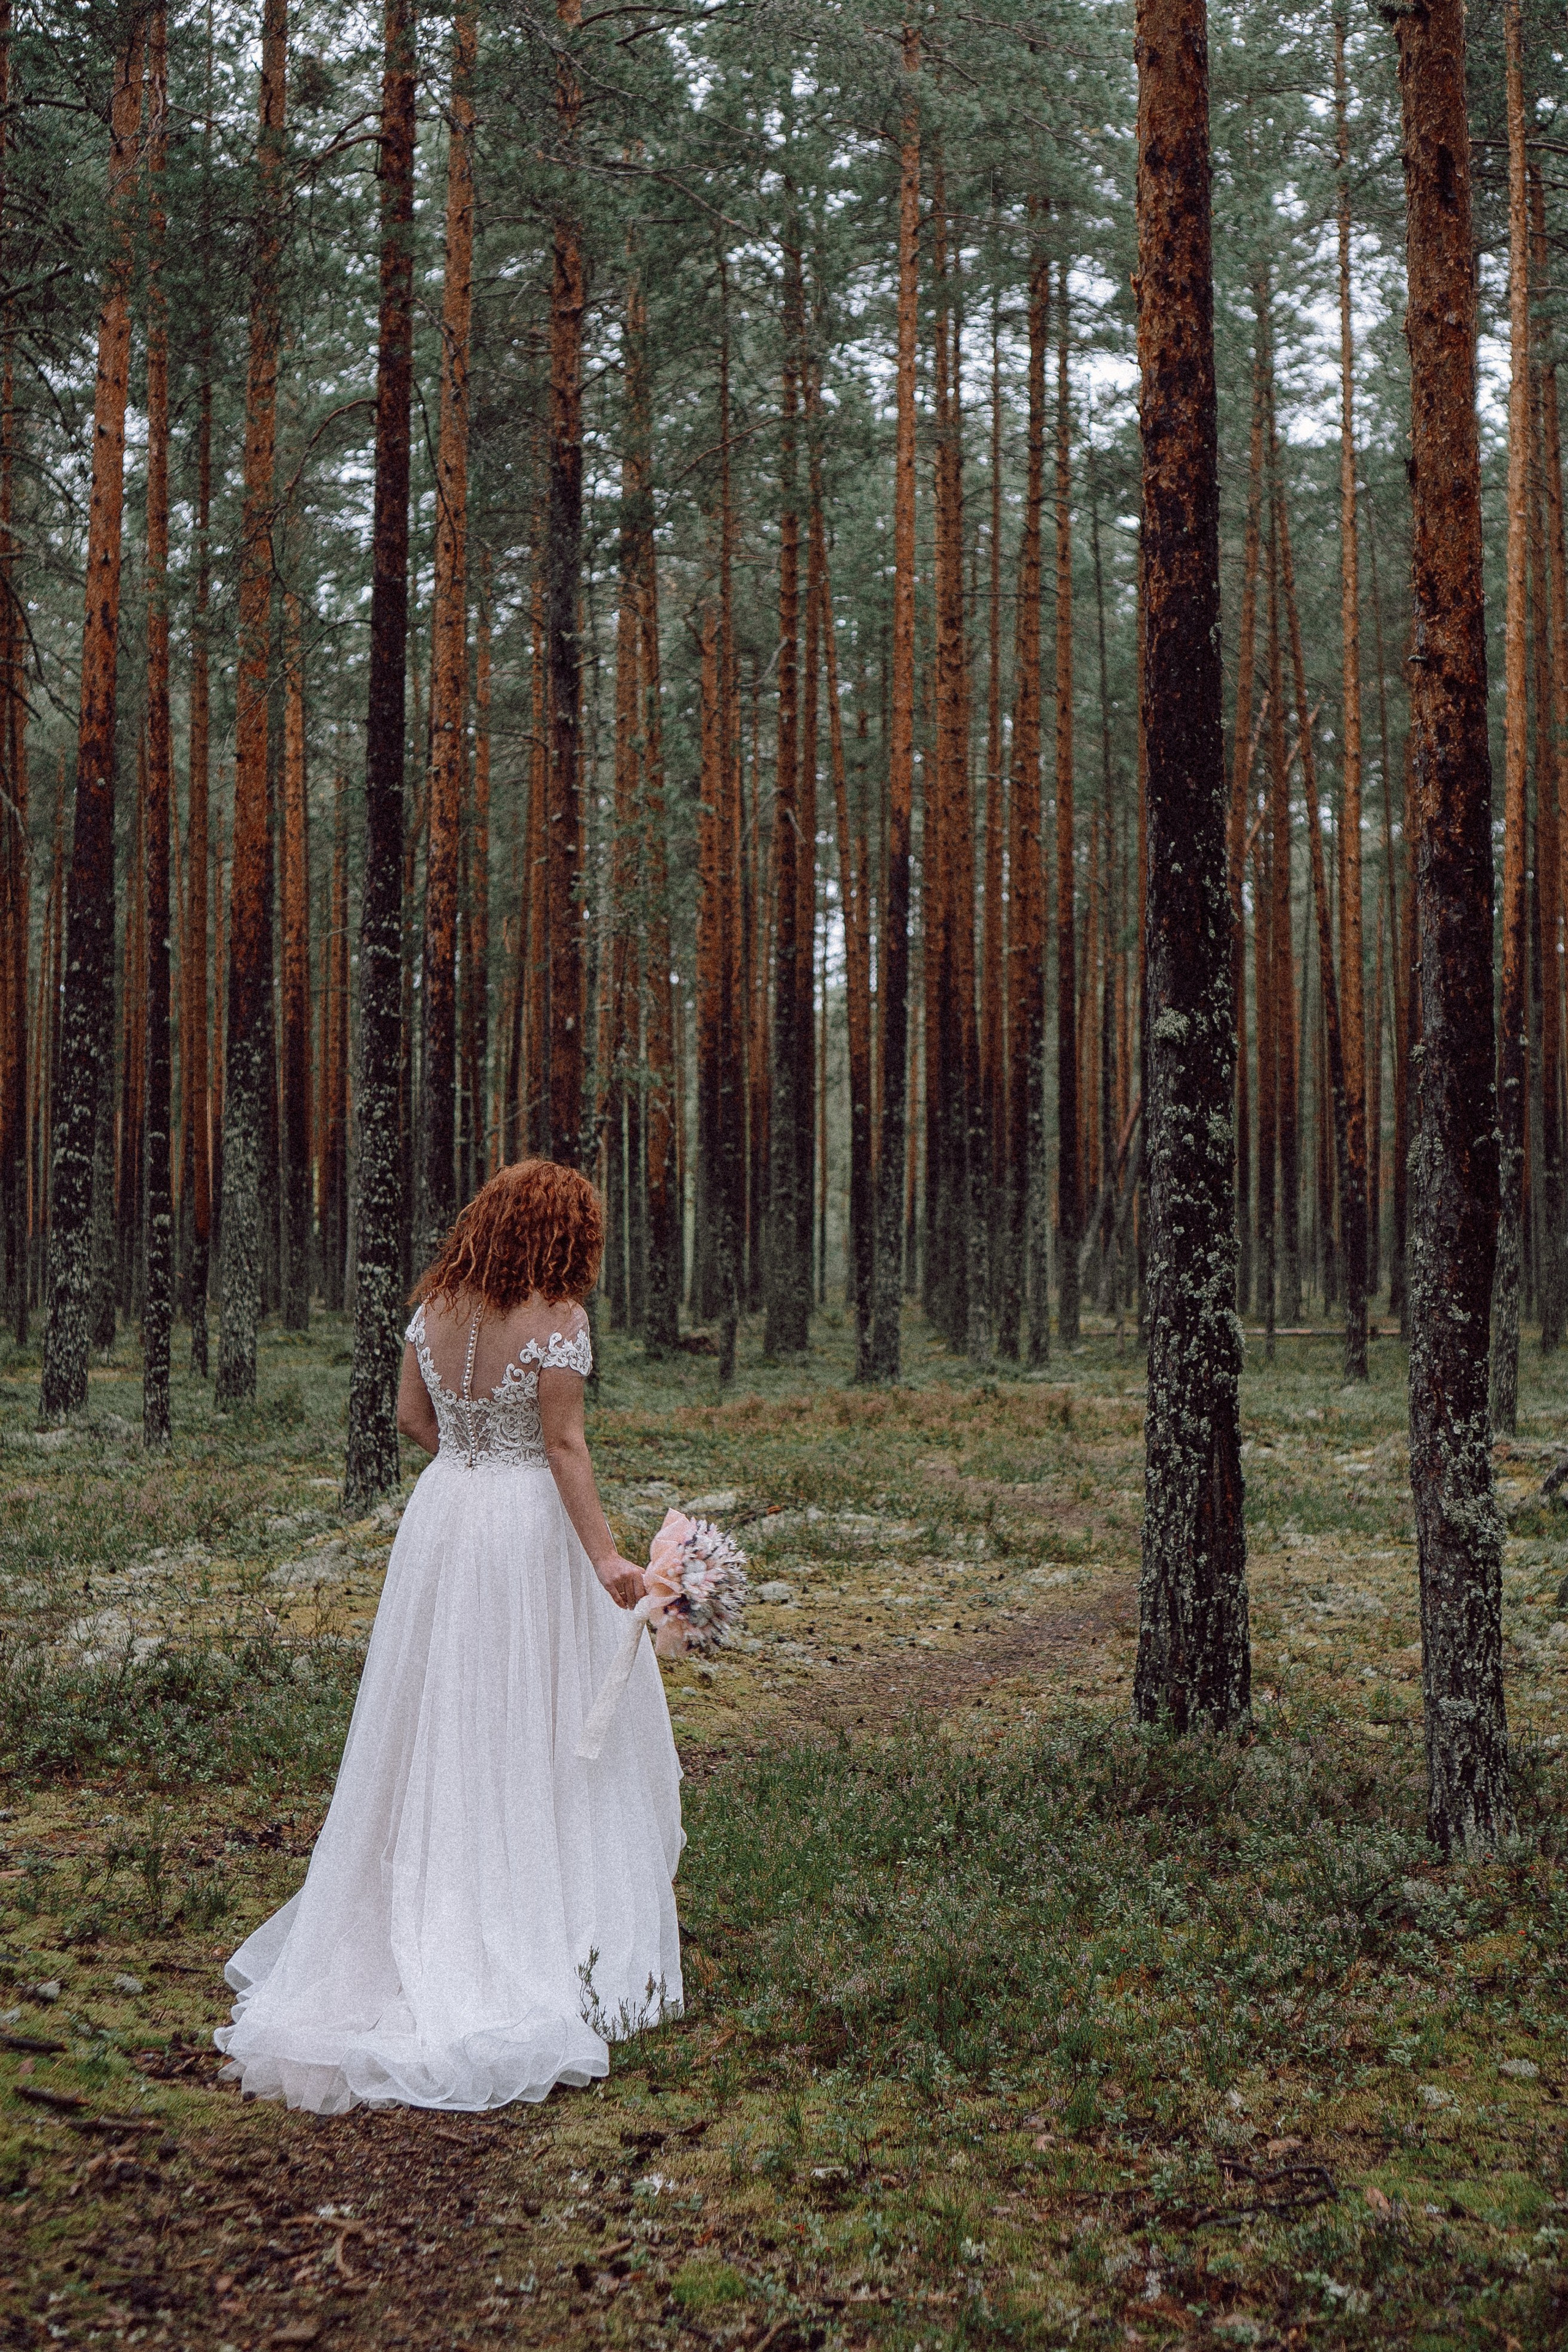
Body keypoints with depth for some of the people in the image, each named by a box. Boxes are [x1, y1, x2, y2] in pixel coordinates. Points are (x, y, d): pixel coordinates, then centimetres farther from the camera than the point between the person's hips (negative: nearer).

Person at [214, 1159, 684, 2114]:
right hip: (533, 1530, -6)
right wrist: (606, 1556, -20)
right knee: (542, 1733, 4)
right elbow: (566, 1446, -19)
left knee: (441, 1729, 15)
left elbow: (413, 1418, 11)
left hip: (443, 1517, 6)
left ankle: (425, 1931, 23)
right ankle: (551, 1936, 10)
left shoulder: (436, 1309, 3)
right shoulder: (557, 1320, -15)